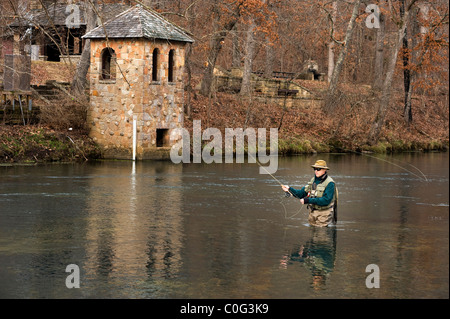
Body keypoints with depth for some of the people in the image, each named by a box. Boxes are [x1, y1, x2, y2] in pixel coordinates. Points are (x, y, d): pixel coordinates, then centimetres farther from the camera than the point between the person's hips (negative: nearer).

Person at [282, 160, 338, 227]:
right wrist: (290, 189, -7)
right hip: (312, 212, 7)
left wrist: (309, 200, -26)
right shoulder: (313, 180, 8)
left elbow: (326, 200, -24)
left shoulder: (330, 183, -15)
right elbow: (302, 193, 8)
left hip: (323, 215, -7)